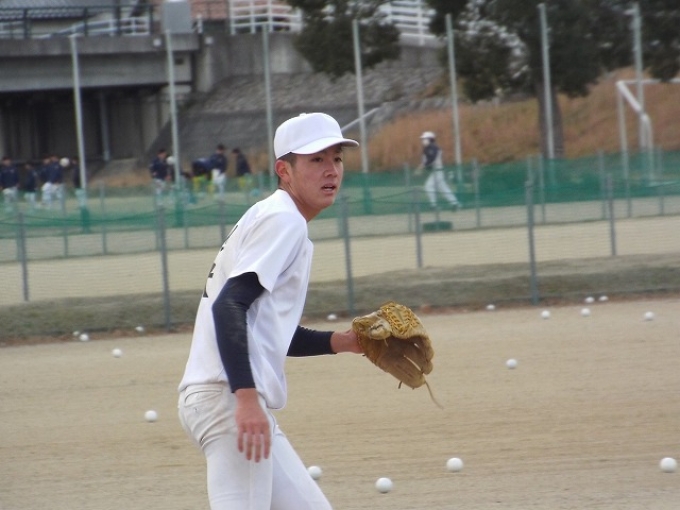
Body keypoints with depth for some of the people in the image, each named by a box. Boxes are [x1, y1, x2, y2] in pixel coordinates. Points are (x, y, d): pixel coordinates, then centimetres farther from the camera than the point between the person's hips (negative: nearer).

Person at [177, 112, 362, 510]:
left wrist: (341, 342, 19)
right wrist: (246, 398, -30)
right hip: (228, 400, -11)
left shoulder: (278, 221, 24)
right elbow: (229, 307, -21)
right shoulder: (282, 220, -7)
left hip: (240, 402, 11)